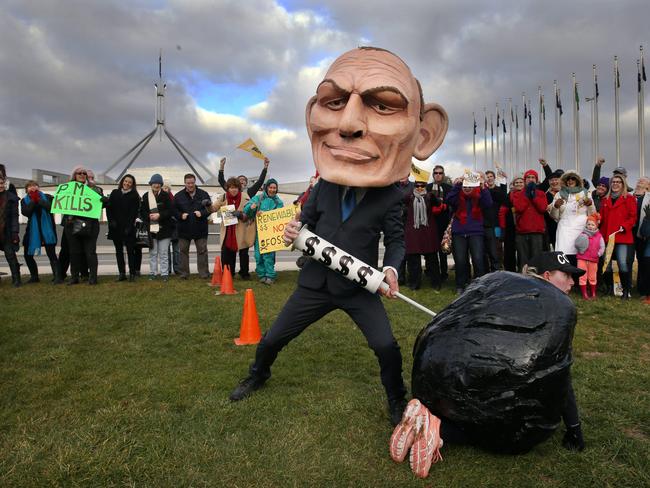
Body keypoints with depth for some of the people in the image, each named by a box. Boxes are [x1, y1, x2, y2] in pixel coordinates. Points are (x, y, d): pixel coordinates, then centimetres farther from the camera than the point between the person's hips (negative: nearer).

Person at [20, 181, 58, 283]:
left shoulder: (47, 197, 4)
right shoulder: (24, 200, 9)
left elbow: (51, 207, -15)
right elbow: (25, 212, -8)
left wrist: (38, 199, -10)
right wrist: (33, 200, -10)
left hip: (47, 229, -4)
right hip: (32, 230, 4)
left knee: (51, 254, -10)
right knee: (28, 255, 7)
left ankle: (56, 276, -10)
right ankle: (34, 276, 20)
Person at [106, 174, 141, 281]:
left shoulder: (134, 196, 0)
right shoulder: (115, 193, 10)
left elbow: (134, 212, -5)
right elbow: (108, 207, 6)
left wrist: (129, 226, -13)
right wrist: (111, 220, -7)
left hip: (128, 227, -4)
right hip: (116, 227, 4)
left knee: (130, 250, -3)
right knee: (119, 250, 7)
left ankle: (132, 273, 1)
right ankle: (121, 273, 12)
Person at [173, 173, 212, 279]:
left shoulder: (203, 194, 3)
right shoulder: (178, 196, 4)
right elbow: (174, 210, 6)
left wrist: (202, 213, -14)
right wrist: (181, 215, -13)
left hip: (200, 229, -1)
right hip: (184, 229, 1)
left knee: (202, 251, 3)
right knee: (183, 251, 7)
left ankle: (204, 272, 10)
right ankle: (184, 273, 17)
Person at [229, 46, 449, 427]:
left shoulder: (391, 196, -12)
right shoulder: (324, 185, -3)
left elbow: (396, 239, -7)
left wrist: (391, 268, -26)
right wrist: (295, 230, -12)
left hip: (360, 288, -3)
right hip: (316, 283, 3)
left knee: (387, 348, -12)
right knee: (271, 340, 13)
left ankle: (397, 401, 18)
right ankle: (258, 376, 46)